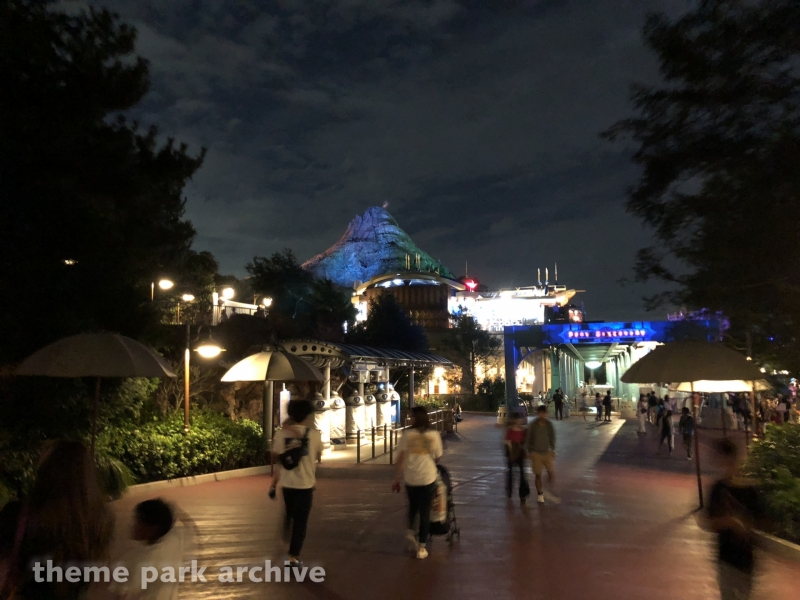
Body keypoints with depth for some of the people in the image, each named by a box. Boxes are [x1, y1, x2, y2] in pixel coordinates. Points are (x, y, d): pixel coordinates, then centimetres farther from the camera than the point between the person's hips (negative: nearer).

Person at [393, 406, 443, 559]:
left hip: (410, 478, 1)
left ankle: (410, 530, 13)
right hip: (428, 478, 0)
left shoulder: (407, 434, -6)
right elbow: (438, 457, 5)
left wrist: (397, 479, 2)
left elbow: (400, 458, -6)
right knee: (425, 512, 10)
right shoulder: (434, 435, -4)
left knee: (413, 505, 28)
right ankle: (421, 548, 13)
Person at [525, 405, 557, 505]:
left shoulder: (549, 425, -3)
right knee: (538, 475, 4)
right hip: (536, 453, -2)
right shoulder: (533, 426, -9)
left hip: (547, 452, 2)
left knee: (551, 473, -7)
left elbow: (552, 438, 9)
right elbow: (528, 439, -2)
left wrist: (553, 450, 4)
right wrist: (529, 452, -3)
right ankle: (540, 495, 19)